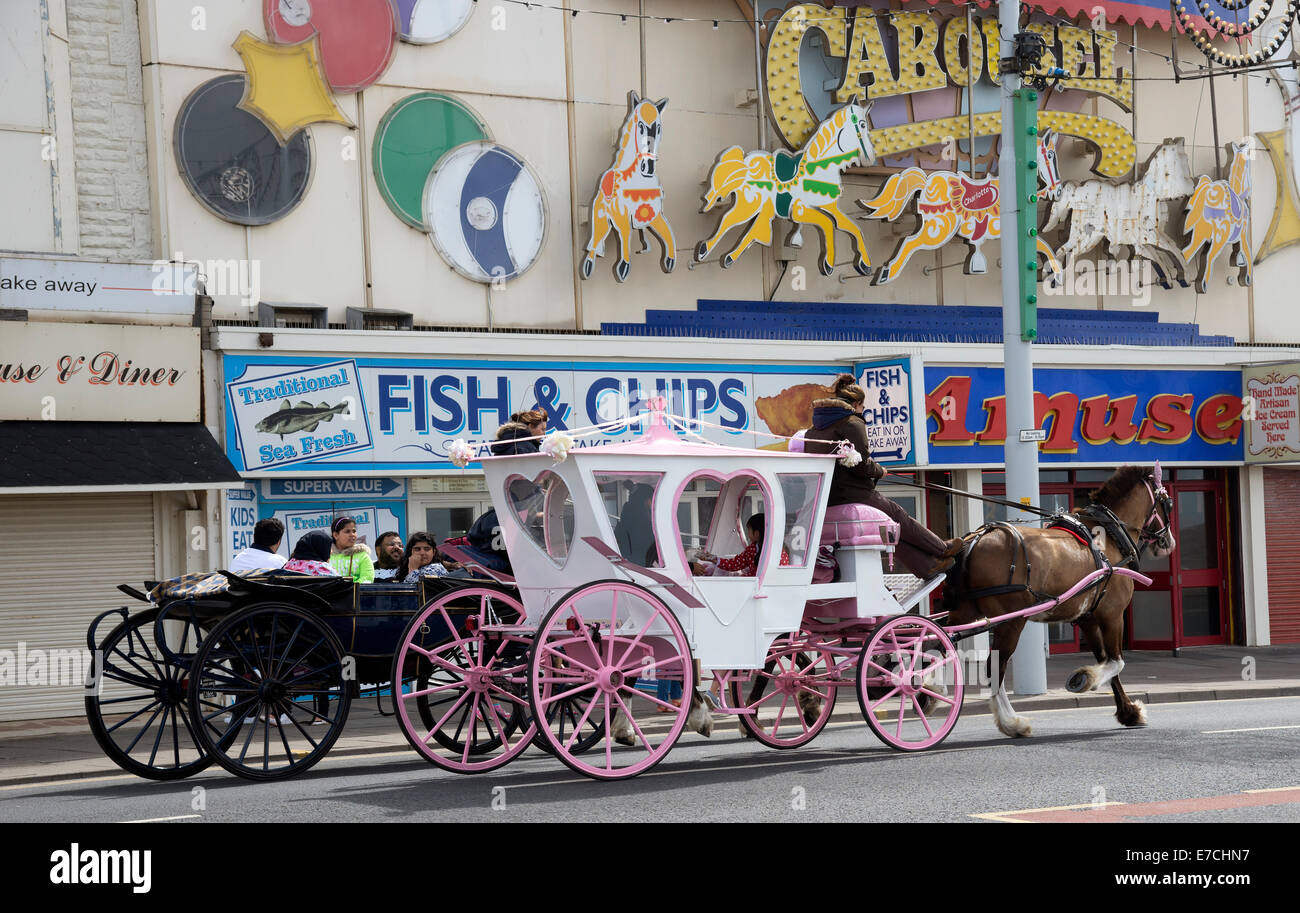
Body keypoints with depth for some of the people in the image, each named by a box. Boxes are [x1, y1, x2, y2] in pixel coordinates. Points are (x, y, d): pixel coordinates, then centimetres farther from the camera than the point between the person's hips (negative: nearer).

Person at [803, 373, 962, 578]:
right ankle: (942, 549, 31)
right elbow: (861, 465, -18)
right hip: (854, 497, -8)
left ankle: (928, 566, 23)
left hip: (825, 503, 8)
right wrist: (879, 470, 3)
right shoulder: (852, 423, -9)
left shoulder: (813, 429, 17)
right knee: (899, 518, 15)